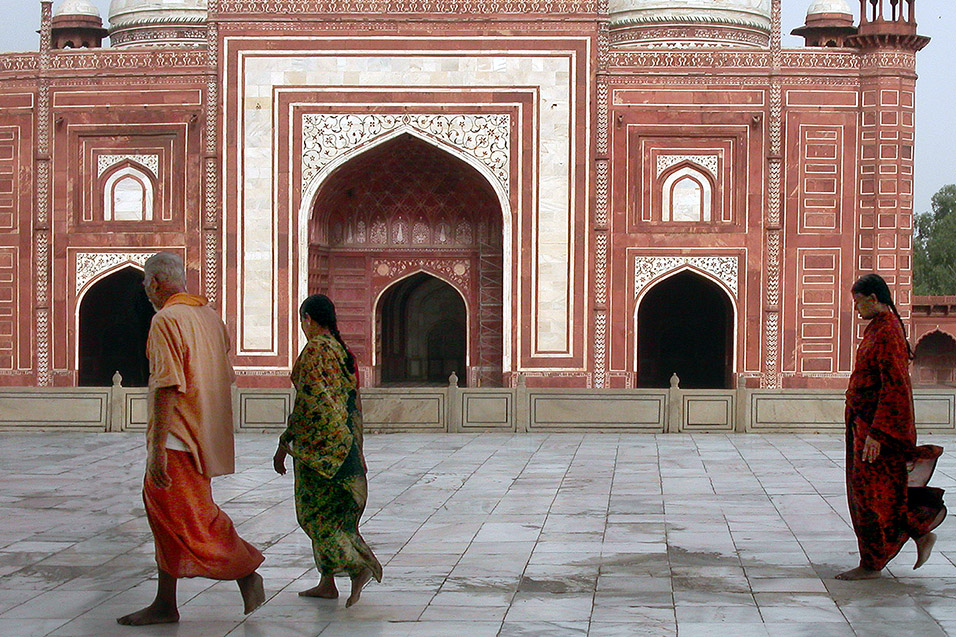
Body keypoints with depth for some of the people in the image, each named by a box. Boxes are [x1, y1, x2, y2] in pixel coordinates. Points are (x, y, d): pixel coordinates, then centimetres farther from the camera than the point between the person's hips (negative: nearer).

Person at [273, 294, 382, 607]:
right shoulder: (343, 351, 12)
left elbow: (307, 401, -18)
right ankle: (327, 582, 15)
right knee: (331, 511, 13)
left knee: (315, 513, -2)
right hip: (345, 440, 8)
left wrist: (285, 443, -12)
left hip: (318, 441, -8)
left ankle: (360, 566, -13)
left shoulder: (314, 350, -13)